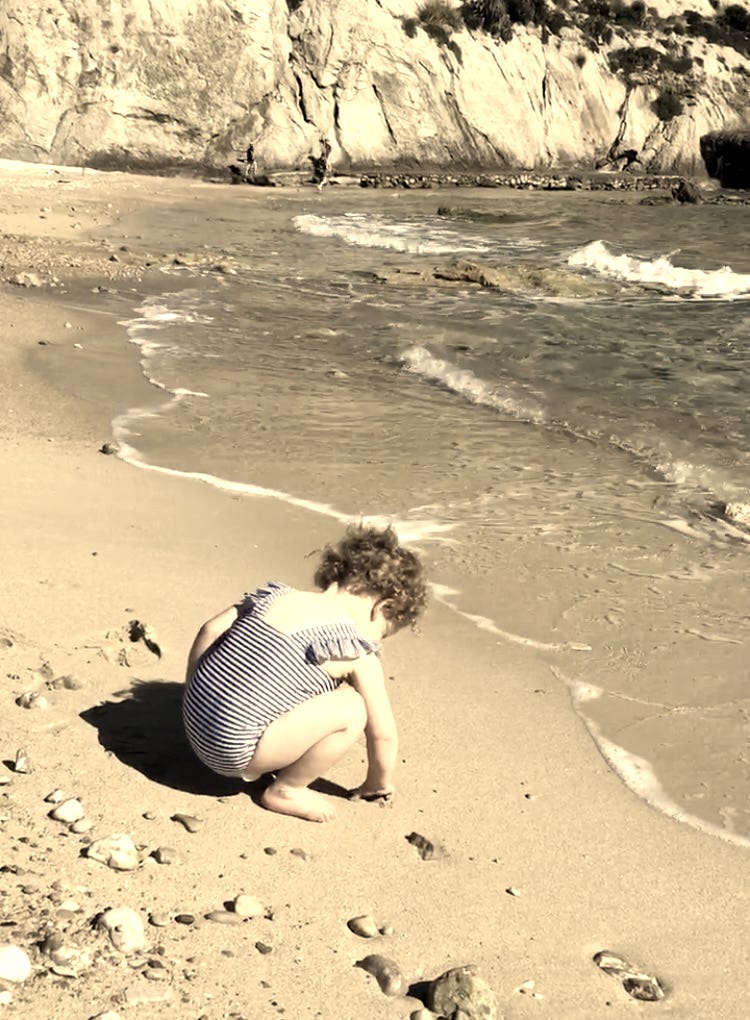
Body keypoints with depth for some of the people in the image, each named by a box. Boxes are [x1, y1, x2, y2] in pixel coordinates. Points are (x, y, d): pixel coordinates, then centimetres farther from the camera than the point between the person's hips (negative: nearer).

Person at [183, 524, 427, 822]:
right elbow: (383, 734, 0)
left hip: (193, 723, 8)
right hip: (233, 751, -8)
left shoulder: (276, 595, 7)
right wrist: (379, 783, 19)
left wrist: (195, 692, 17)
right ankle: (284, 791, 7)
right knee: (352, 710, -5)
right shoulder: (358, 652, -7)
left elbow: (210, 630, 5)